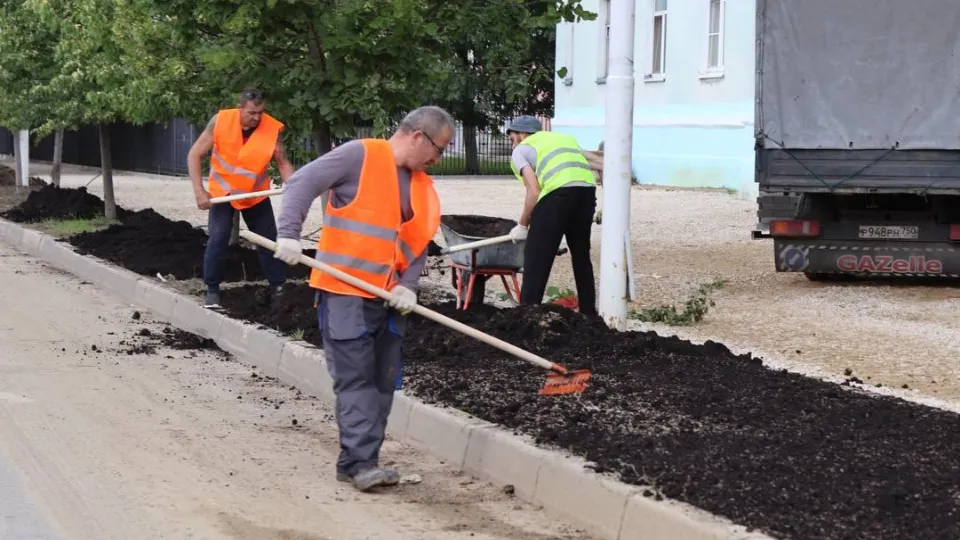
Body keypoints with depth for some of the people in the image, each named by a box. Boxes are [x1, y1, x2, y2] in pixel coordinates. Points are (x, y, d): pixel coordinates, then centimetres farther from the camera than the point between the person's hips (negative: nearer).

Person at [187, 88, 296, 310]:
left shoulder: (272, 129, -22)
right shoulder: (220, 121, -23)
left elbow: (283, 163, -13)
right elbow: (194, 155, -16)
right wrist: (199, 191, -23)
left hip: (256, 195, 1)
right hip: (222, 191, -1)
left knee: (269, 240, 3)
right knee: (218, 239, -10)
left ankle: (278, 287, 15)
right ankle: (212, 290, 3)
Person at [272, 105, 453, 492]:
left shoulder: (423, 187, 14)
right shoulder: (360, 156, -8)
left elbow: (419, 243, 14)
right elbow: (303, 183, -13)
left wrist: (408, 286, -3)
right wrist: (289, 234, -23)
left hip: (388, 299, 8)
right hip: (344, 291, -8)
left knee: (383, 380, 7)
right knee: (355, 378, -8)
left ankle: (356, 462, 13)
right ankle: (362, 462, -8)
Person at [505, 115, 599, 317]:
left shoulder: (521, 150, 15)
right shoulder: (565, 138, 33)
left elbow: (534, 192, 1)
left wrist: (522, 225, 11)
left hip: (557, 193, -6)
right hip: (587, 190, 6)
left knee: (536, 259, 3)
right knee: (581, 256, 23)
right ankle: (589, 313, 29)